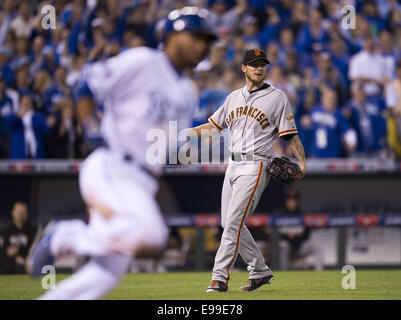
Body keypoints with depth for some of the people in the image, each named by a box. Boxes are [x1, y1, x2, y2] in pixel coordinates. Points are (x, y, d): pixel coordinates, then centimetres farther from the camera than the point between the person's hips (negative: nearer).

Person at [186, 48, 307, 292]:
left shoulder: (277, 97, -1)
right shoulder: (234, 97, 17)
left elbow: (291, 134, -5)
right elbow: (214, 126, 21)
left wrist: (302, 161, -19)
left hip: (256, 166, -7)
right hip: (233, 165, 7)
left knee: (234, 222, -15)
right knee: (230, 224, 8)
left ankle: (220, 277, -14)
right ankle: (260, 271, 19)